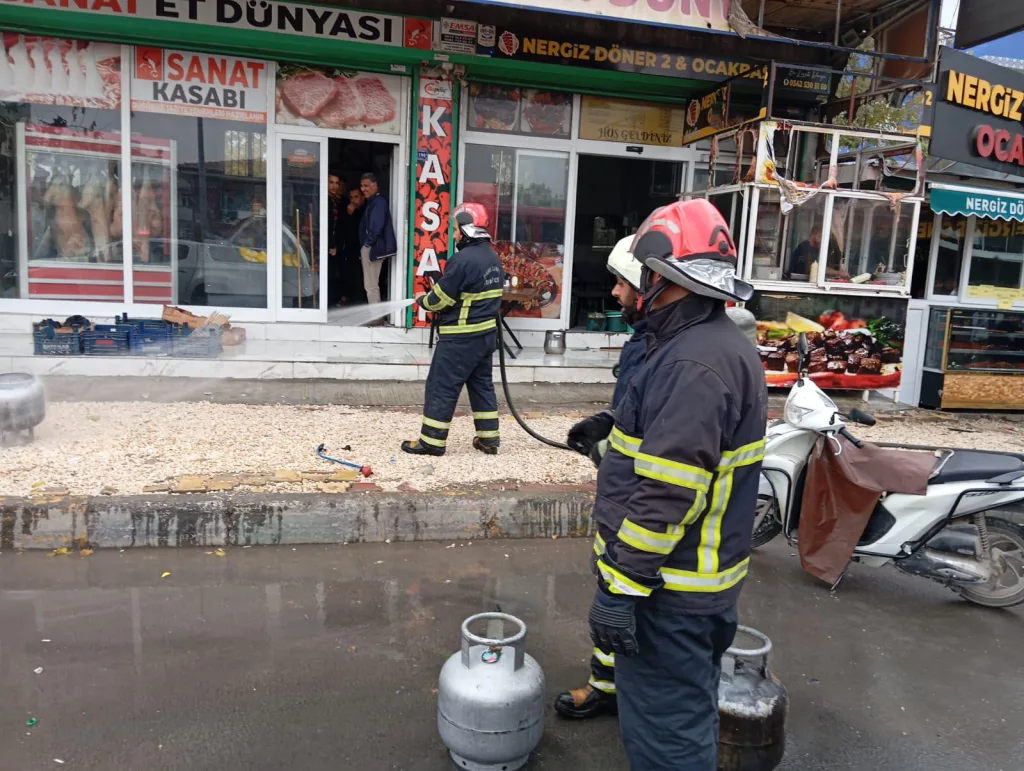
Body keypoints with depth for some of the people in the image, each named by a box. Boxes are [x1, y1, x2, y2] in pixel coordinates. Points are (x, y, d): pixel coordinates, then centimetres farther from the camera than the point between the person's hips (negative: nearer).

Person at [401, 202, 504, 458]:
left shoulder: (463, 260, -19)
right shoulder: (493, 258, 9)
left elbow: (440, 299, -15)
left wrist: (422, 300, 6)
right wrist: (440, 291, 15)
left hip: (461, 337, -9)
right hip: (486, 333, 9)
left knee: (441, 386, 0)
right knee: (482, 383, 16)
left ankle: (432, 441, 6)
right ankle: (489, 438, 21)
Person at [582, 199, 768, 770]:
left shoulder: (693, 363, -24)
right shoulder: (724, 344, 10)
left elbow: (667, 493, -28)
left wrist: (622, 586, -23)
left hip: (671, 587, -11)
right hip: (699, 577, 11)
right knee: (687, 712, 26)